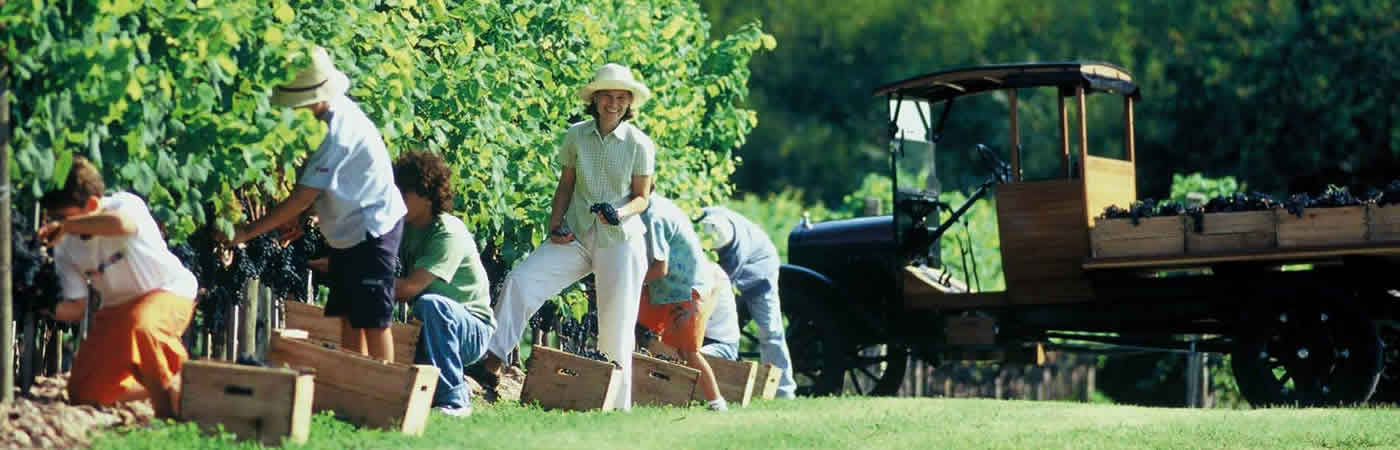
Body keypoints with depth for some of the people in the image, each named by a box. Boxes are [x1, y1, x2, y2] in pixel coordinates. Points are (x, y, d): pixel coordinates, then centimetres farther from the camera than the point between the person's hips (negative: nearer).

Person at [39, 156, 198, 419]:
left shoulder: (125, 204, -24)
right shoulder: (66, 248, -8)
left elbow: (121, 223, -52)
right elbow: (76, 308, -4)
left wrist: (66, 225, -45)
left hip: (169, 291, -7)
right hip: (117, 309, 7)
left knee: (142, 325, -43)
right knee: (83, 394, -2)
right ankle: (154, 382, 22)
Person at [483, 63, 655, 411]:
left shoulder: (639, 145, -3)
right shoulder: (576, 136, 3)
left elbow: (641, 198, 2)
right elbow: (565, 186, 11)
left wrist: (620, 212, -19)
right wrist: (555, 226, -1)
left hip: (620, 239, -2)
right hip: (577, 235, 2)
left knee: (617, 326, 0)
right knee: (521, 279, -17)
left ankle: (617, 404, 11)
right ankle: (494, 355, -12)